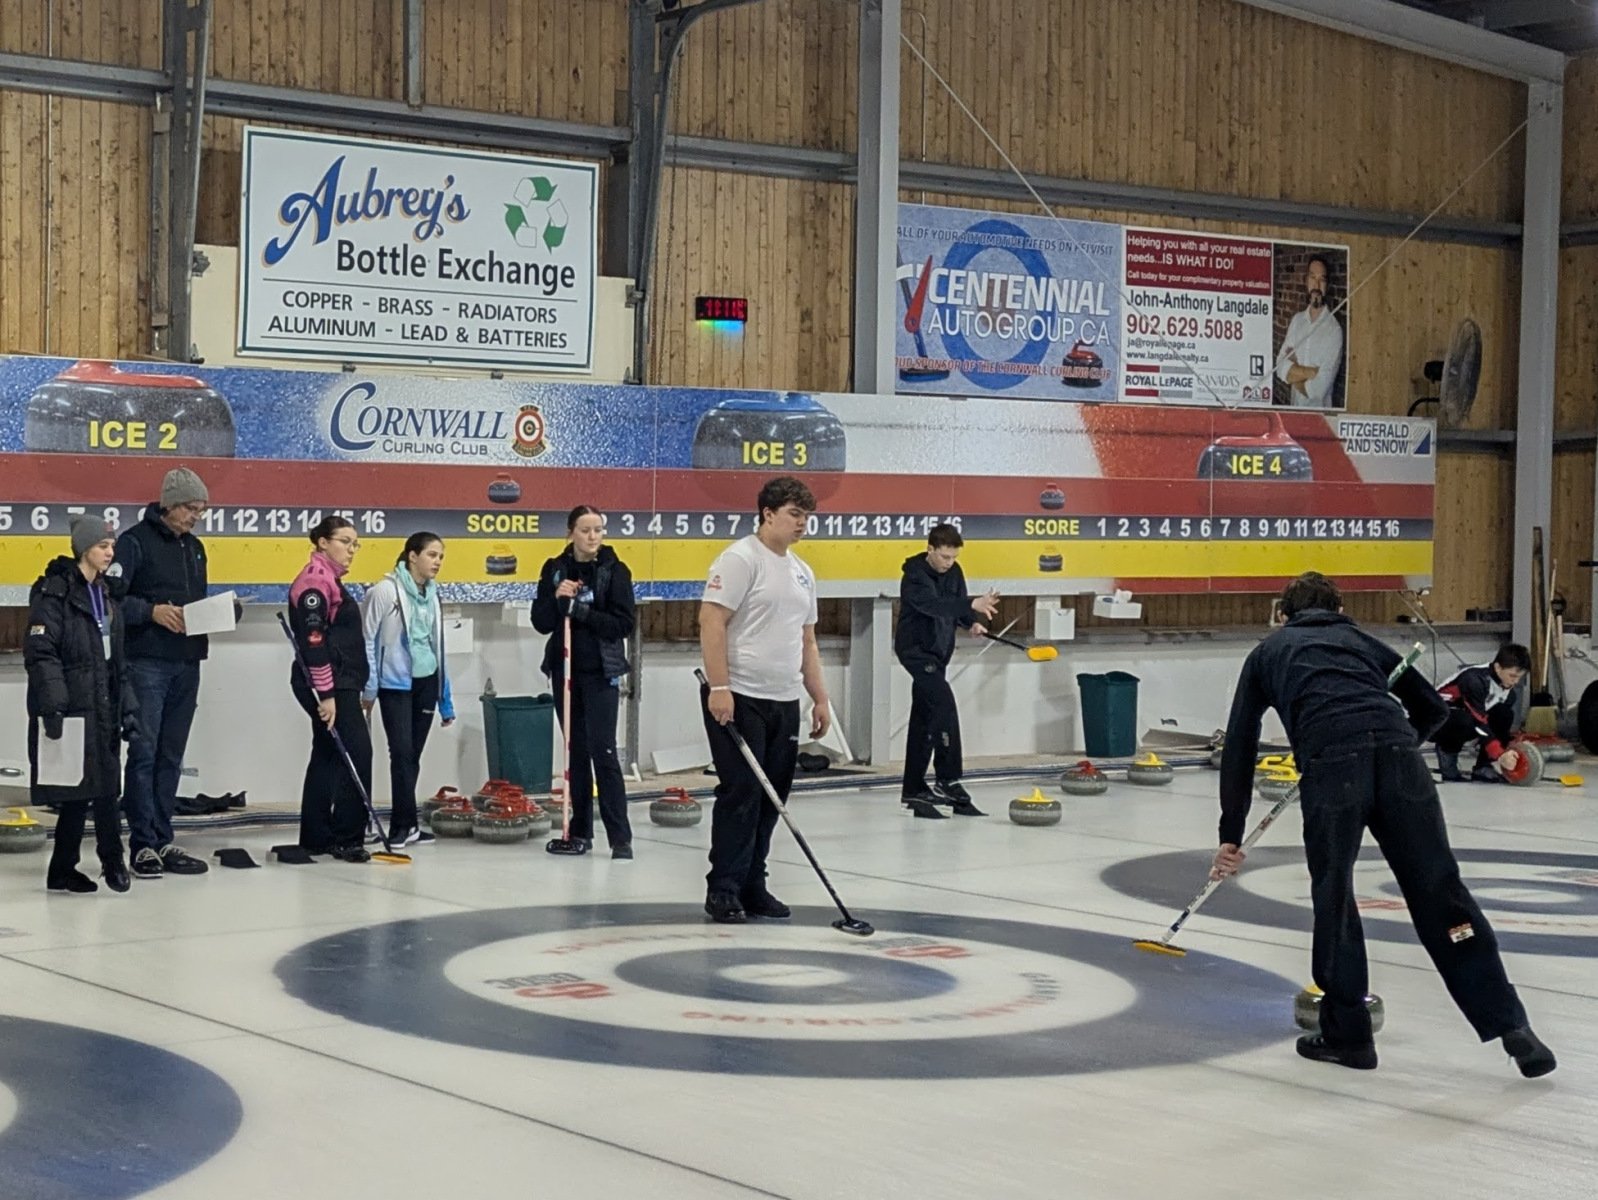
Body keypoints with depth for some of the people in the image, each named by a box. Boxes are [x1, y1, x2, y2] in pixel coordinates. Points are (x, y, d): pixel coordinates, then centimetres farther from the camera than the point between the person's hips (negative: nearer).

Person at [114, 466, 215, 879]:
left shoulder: (195, 548, 18)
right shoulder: (135, 541, -6)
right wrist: (152, 611, -25)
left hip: (187, 664, 7)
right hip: (146, 662, -7)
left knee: (171, 757, 10)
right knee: (144, 753, -5)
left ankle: (163, 841, 14)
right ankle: (143, 845, -1)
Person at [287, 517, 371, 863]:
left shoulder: (330, 581, 18)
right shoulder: (315, 581, -14)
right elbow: (313, 642, -21)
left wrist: (353, 690, 23)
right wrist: (326, 694, -23)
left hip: (340, 684, 11)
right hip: (328, 685, -11)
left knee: (328, 756, 11)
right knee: (356, 752, -10)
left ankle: (315, 838, 16)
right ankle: (346, 837, -6)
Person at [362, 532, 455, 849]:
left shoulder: (431, 594, 9)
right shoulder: (385, 591, -10)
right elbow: (367, 640, -8)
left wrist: (446, 700, 15)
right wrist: (369, 689, -9)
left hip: (426, 682, 6)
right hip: (395, 683, -6)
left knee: (413, 755, 8)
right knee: (402, 752, -10)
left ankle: (403, 825, 14)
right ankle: (406, 825, -6)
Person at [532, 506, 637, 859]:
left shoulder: (615, 570, -5)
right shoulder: (555, 569, 5)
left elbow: (625, 623, -10)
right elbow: (541, 622, 3)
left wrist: (581, 610, -18)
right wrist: (558, 599, -15)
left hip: (601, 673, -4)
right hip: (565, 670, 4)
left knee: (603, 751, -9)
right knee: (576, 751, 9)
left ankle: (620, 837, -8)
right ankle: (580, 832, 16)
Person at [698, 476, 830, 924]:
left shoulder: (801, 571, 17)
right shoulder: (740, 559, -9)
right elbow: (712, 622, -16)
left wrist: (820, 698, 16)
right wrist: (718, 687, -22)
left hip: (784, 703, 8)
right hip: (739, 700, -8)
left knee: (770, 798, 9)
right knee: (740, 794, -8)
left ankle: (751, 885, 17)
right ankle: (723, 890, -1)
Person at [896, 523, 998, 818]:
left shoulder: (954, 572, 4)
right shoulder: (915, 575, -20)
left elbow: (957, 606, 13)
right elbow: (934, 604, -36)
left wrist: (972, 622, -10)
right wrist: (972, 605, -49)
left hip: (937, 651, 8)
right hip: (916, 649, -8)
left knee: (924, 719, 9)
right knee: (944, 705, -21)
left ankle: (913, 790, 13)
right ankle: (948, 780, -18)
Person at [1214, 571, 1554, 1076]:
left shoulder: (1268, 652, 32)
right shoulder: (1361, 640, 36)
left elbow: (1239, 748, 28)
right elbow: (1432, 707, 34)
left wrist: (1231, 835, 32)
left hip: (1330, 762, -2)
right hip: (1397, 754, 2)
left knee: (1333, 895, 15)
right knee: (1439, 891, 6)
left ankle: (1347, 1033, 20)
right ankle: (1510, 1025, 2)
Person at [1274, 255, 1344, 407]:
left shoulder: (1334, 330, -9)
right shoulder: (1297, 320, 8)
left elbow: (1318, 388, -13)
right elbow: (1281, 368, 1)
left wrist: (1294, 373, 1)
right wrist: (1313, 373, -11)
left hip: (1318, 409, -3)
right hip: (1293, 407, 3)